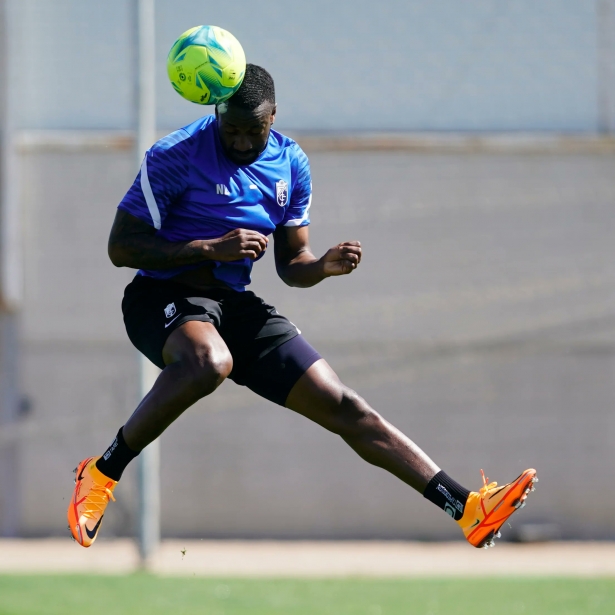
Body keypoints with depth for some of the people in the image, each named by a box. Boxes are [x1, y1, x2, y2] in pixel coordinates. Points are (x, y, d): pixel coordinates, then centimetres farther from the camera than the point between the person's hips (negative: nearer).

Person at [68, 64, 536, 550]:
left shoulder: (291, 164, 6)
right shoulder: (177, 155, -11)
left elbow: (291, 264, 14)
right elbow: (121, 247, -12)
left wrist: (325, 266, -10)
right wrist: (211, 248, -21)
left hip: (237, 305, 6)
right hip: (163, 297, -5)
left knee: (342, 406, -2)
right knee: (210, 362, -41)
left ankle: (467, 508, -3)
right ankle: (102, 472, -27)